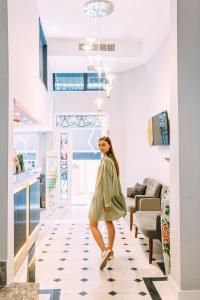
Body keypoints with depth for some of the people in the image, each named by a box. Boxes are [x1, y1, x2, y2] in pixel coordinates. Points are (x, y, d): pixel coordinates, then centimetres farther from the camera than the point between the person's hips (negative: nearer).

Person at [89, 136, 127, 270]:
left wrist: (107, 201, -21)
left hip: (102, 196, -9)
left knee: (93, 225, -2)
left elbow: (106, 182, -22)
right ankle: (110, 250, 29)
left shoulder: (105, 161, -20)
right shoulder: (112, 160, 9)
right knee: (109, 222, 18)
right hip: (111, 196, 9)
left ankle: (104, 251, -14)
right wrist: (108, 201, 19)